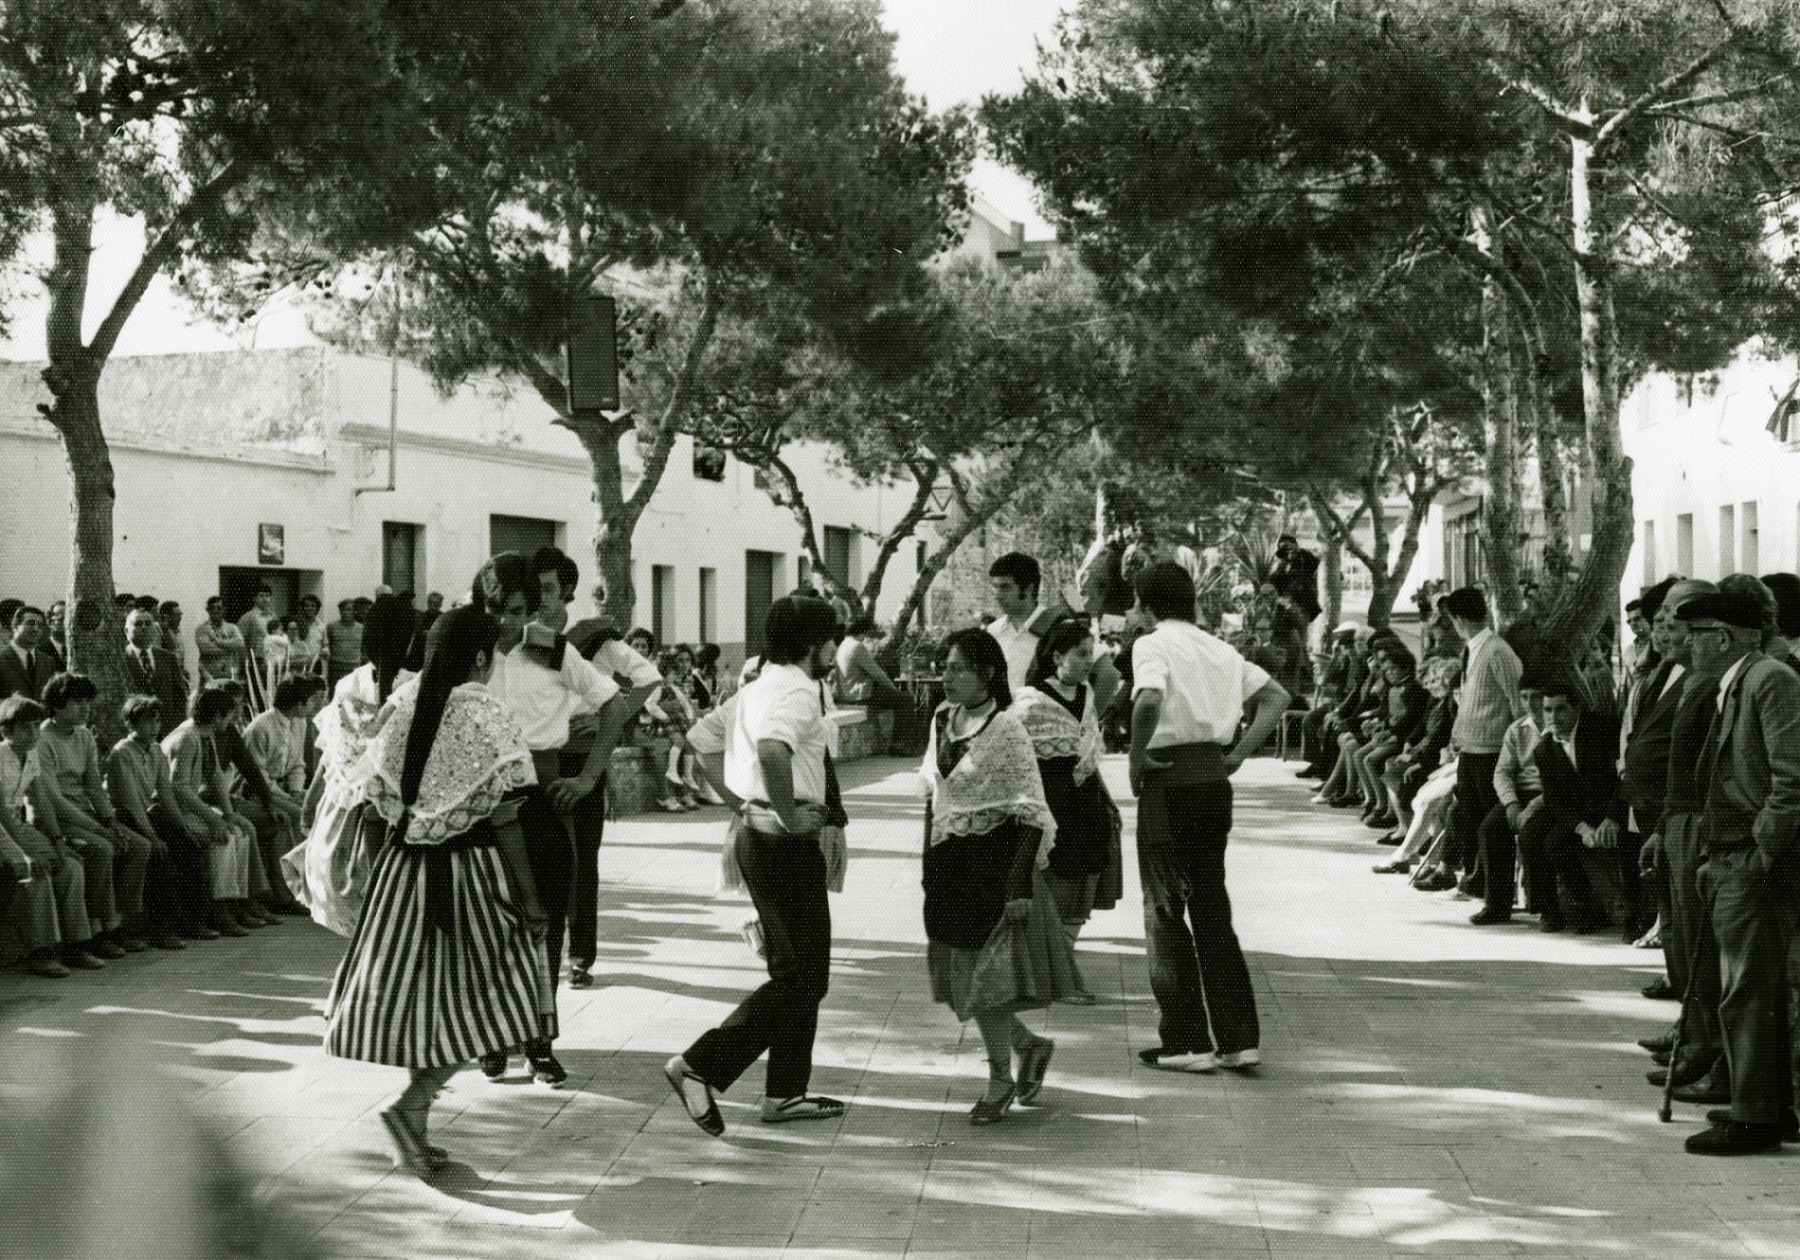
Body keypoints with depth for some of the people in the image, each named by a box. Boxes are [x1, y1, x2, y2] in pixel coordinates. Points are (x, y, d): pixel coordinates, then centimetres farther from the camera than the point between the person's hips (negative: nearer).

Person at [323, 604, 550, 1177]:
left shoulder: (400, 707, 3)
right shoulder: (488, 716, -11)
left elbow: (380, 801, 6)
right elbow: (502, 818, -11)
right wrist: (529, 895, -6)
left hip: (405, 865, 5)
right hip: (471, 864, -5)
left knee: (416, 991, 13)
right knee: (478, 998, 5)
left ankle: (415, 1135, 17)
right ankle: (411, 1103, -11)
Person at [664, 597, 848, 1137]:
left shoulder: (757, 687, 14)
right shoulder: (798, 691, -15)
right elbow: (772, 749, -36)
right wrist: (790, 814, -24)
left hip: (757, 833, 10)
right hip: (787, 843, -10)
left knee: (795, 969, 16)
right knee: (801, 976, -5)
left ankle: (786, 1092, 20)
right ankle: (700, 1064, -9)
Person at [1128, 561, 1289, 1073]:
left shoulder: (1153, 645, -7)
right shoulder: (1220, 650, 14)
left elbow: (1149, 700, -27)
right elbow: (1276, 696, 16)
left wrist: (1135, 759, -14)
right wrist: (1238, 753, 11)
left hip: (1170, 780, -6)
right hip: (1216, 779, 6)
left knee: (1165, 910, 3)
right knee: (1212, 907, 13)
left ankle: (1186, 1043, 4)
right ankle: (1238, 1037, 13)